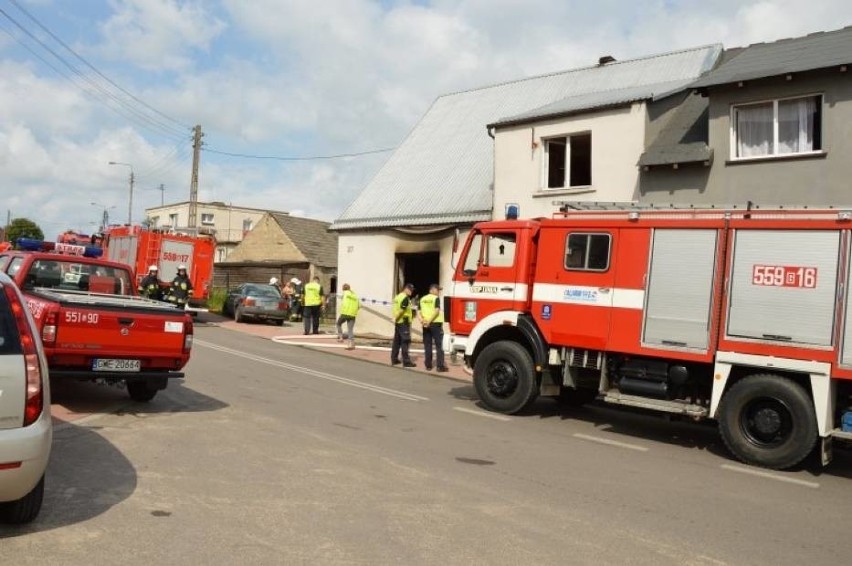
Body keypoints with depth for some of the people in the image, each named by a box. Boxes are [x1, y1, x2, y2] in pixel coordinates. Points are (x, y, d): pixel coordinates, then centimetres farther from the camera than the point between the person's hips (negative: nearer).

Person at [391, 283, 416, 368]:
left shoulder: (398, 296, 16)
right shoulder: (405, 298, -14)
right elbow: (401, 310, -21)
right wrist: (396, 318, -12)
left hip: (398, 322, 9)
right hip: (404, 322, -9)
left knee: (397, 341, 13)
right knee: (405, 341, -7)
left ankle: (394, 359, 18)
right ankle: (406, 361, -6)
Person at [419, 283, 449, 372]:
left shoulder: (423, 299, 12)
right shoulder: (436, 298, -6)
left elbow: (420, 311, 6)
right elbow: (436, 311, -16)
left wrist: (422, 320, -6)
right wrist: (429, 321, -16)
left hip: (426, 325, 6)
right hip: (435, 323, -5)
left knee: (427, 345, 10)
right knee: (439, 345, -2)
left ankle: (428, 365, 11)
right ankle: (440, 366, -5)